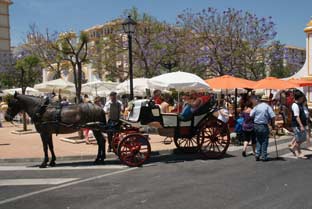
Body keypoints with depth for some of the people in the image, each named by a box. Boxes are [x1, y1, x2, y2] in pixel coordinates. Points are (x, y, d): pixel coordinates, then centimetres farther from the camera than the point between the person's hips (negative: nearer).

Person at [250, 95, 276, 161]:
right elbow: (273, 117, -14)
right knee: (264, 142, 6)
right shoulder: (268, 107, -5)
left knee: (258, 141, 17)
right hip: (264, 126, -4)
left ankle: (257, 155, 12)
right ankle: (264, 157, 8)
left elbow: (251, 115, 0)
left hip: (256, 125, 4)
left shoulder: (256, 106, 6)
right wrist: (273, 125, -1)